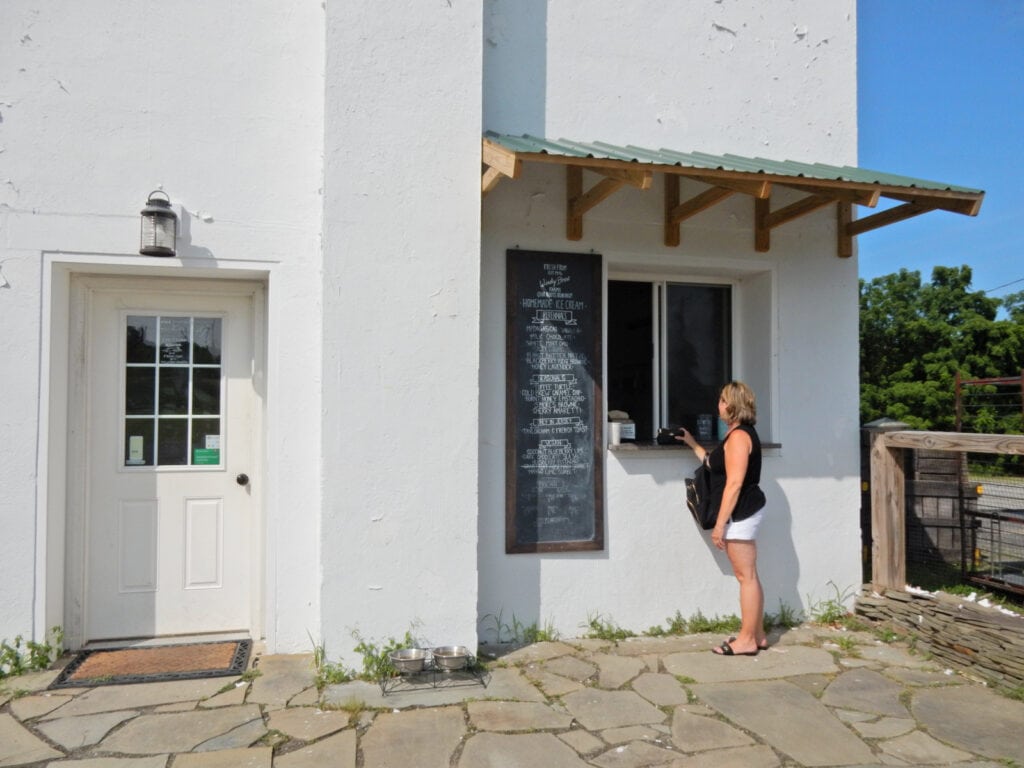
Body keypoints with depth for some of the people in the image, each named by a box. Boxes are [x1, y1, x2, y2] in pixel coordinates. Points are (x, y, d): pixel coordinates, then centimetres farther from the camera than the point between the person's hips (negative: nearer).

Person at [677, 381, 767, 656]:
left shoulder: (738, 435, -16)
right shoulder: (741, 433, 17)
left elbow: (734, 483, -22)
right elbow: (716, 464, 26)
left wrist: (720, 524, -22)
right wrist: (692, 443, 25)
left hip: (740, 515, -11)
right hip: (743, 515, 11)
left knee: (746, 576, -5)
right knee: (749, 576, 13)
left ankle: (747, 640, 1)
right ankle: (756, 635, 19)